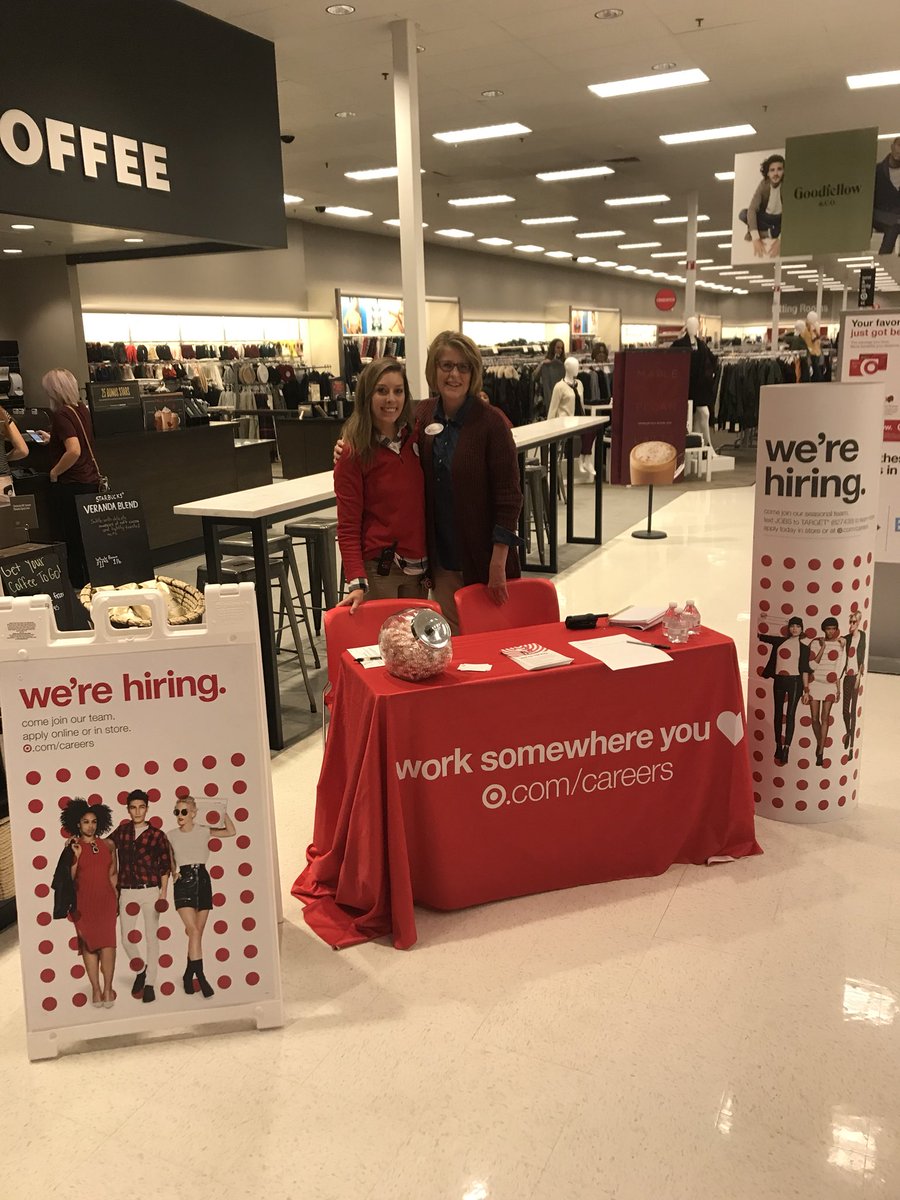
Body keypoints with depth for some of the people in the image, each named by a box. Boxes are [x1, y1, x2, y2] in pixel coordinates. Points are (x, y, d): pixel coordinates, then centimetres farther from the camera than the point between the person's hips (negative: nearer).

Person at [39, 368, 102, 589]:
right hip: (91, 479, 8)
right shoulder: (82, 409, 7)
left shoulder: (62, 415, -17)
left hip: (71, 485, -8)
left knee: (73, 538, 1)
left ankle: (79, 584, 7)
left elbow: (74, 451, -29)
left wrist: (55, 472, -16)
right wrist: (53, 439, 34)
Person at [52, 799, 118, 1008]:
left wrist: (116, 896, 10)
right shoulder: (72, 847, 1)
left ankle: (107, 988, -3)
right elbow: (69, 878, -4)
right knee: (89, 943, 2)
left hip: (106, 899, 1)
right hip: (83, 902, -1)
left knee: (107, 941, -8)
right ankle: (96, 988, 7)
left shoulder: (108, 845, 7)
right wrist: (75, 856, -14)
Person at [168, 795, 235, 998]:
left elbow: (231, 832, -3)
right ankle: (201, 977, -13)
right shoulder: (171, 835, 4)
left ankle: (188, 975, 19)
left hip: (202, 879, 2)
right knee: (194, 931, -14)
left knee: (198, 933, 6)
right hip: (183, 882, -2)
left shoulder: (203, 831, 3)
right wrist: (173, 871, 0)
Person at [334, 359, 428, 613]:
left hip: (418, 569, 5)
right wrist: (357, 583, -21)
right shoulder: (354, 452, -9)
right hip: (378, 570, -5)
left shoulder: (413, 439, 5)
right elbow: (348, 527, -11)